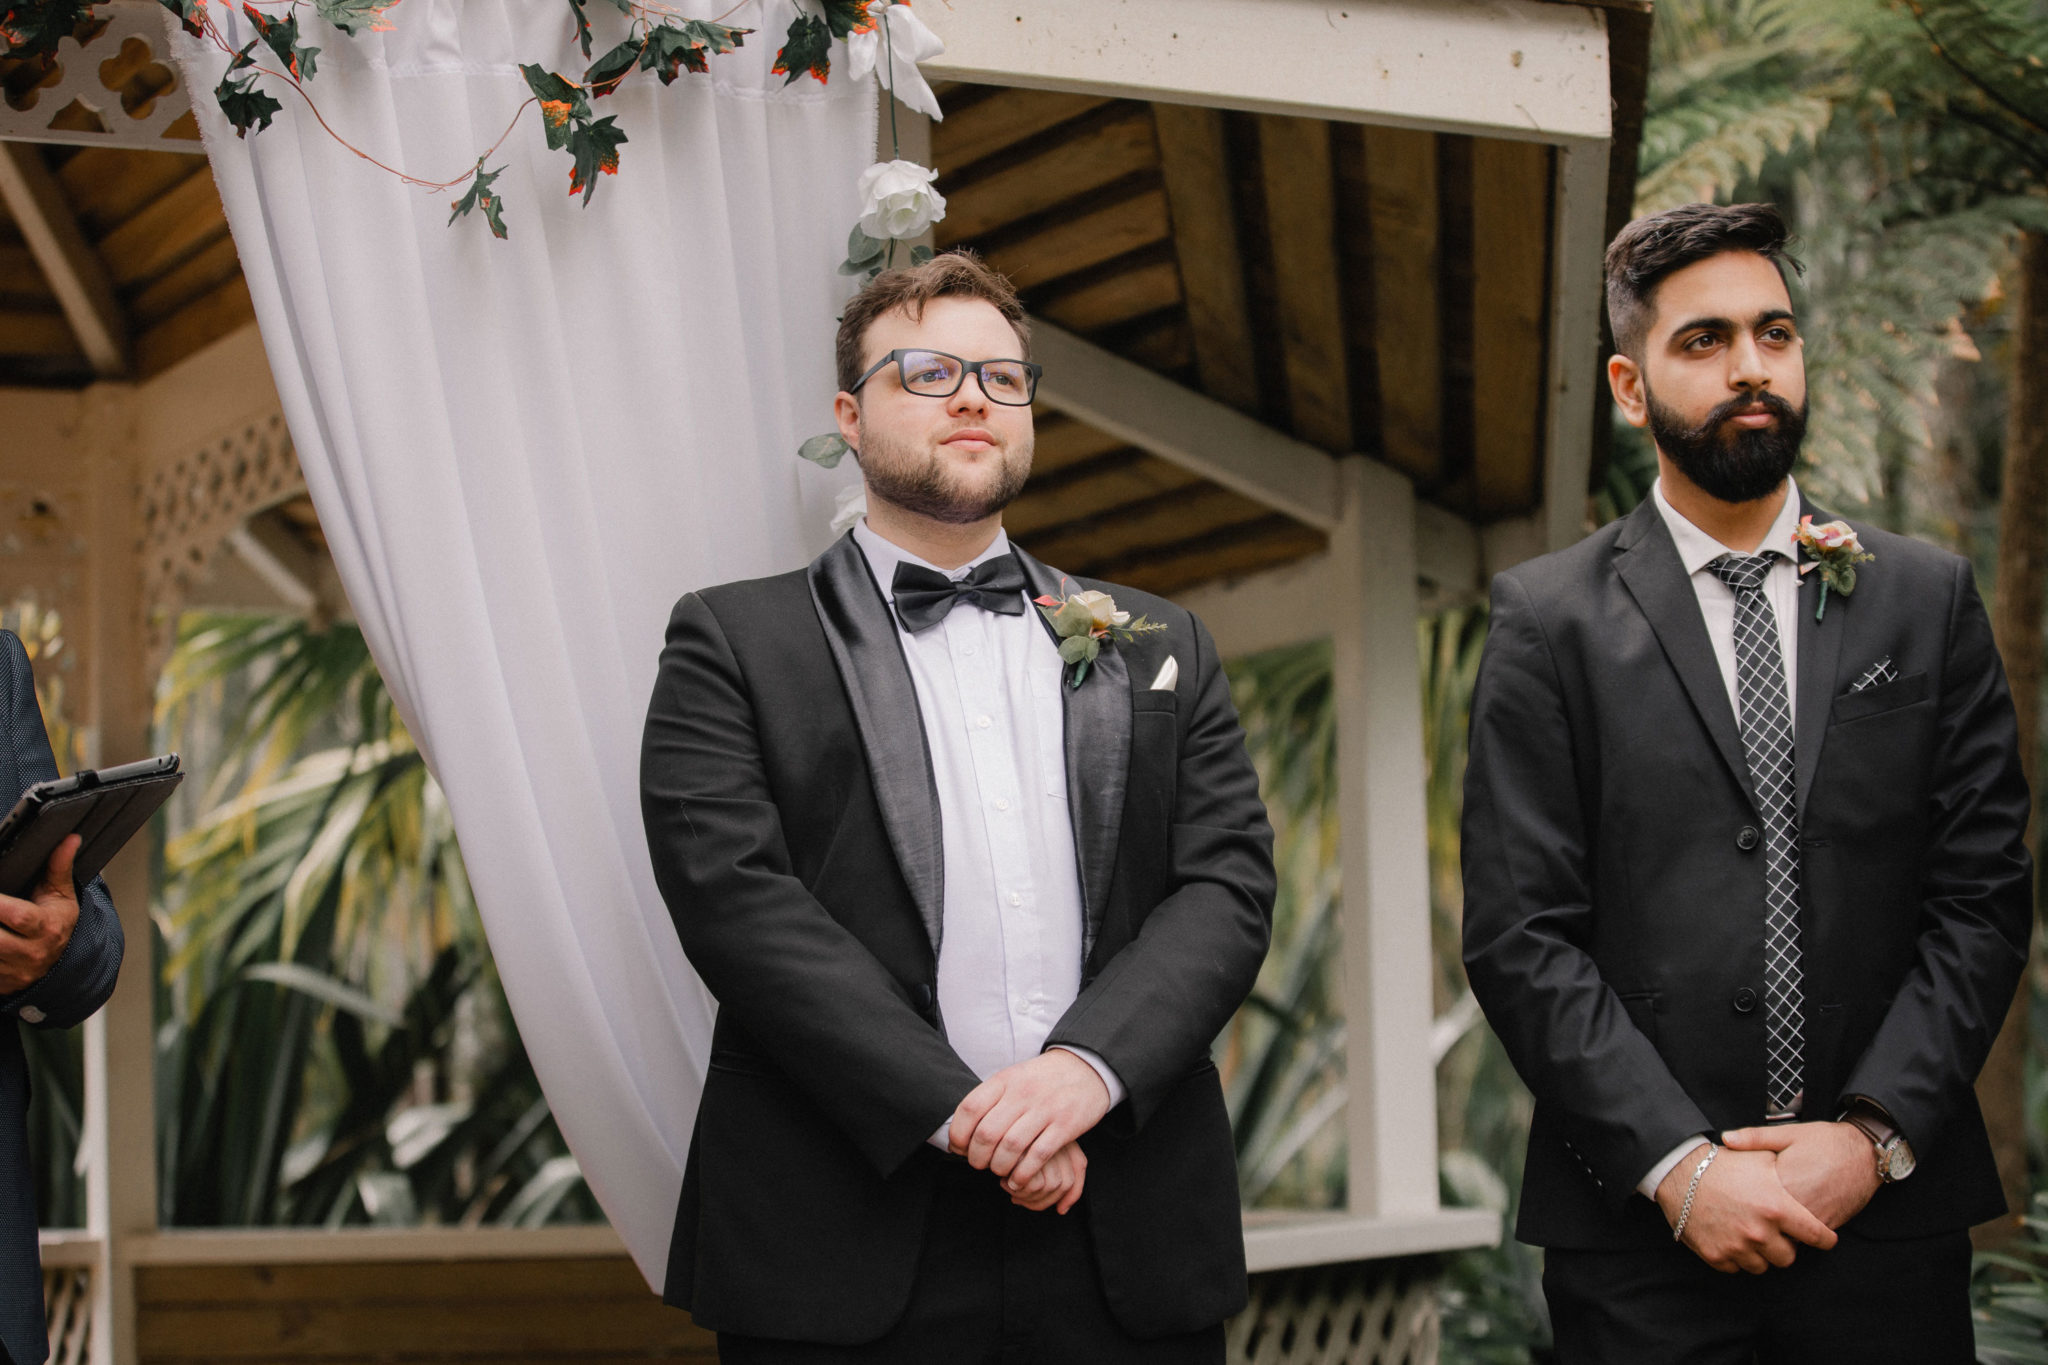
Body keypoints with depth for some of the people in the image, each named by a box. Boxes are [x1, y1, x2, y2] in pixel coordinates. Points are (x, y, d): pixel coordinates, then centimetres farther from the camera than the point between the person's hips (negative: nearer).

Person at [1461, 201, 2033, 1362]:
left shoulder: (1928, 598, 7)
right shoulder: (1550, 618, 1)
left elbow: (1983, 897, 3)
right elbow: (1519, 934, -4)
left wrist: (1873, 1135, -9)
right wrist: (1677, 1165, -12)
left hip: (1886, 1212, 2)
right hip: (1641, 1227, -1)